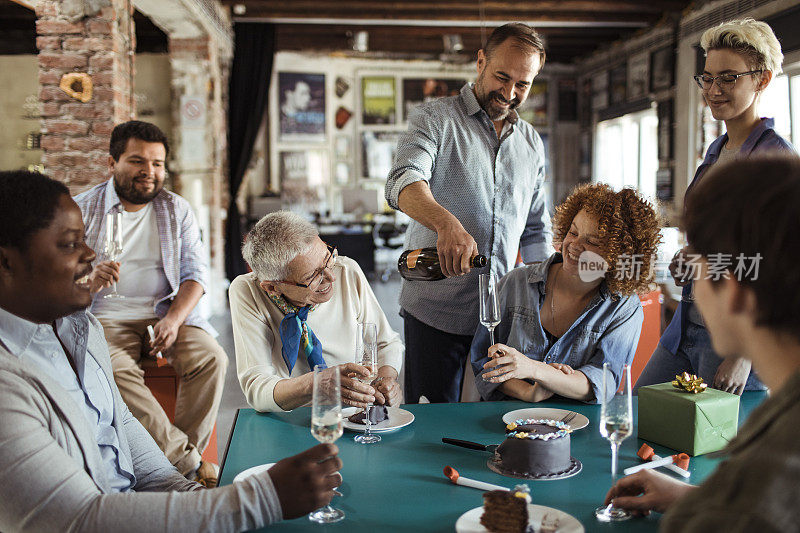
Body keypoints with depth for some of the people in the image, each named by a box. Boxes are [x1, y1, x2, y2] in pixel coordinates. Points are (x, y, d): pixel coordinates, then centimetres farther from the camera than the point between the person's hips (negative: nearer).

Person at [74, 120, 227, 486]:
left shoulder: (177, 210, 11)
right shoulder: (83, 209, 5)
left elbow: (196, 272, 4)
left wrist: (174, 319, -14)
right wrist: (89, 276, -22)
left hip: (168, 312, 2)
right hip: (107, 316, -2)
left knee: (211, 358, -25)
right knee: (115, 368, -33)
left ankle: (184, 459, -12)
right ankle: (188, 460, -28)